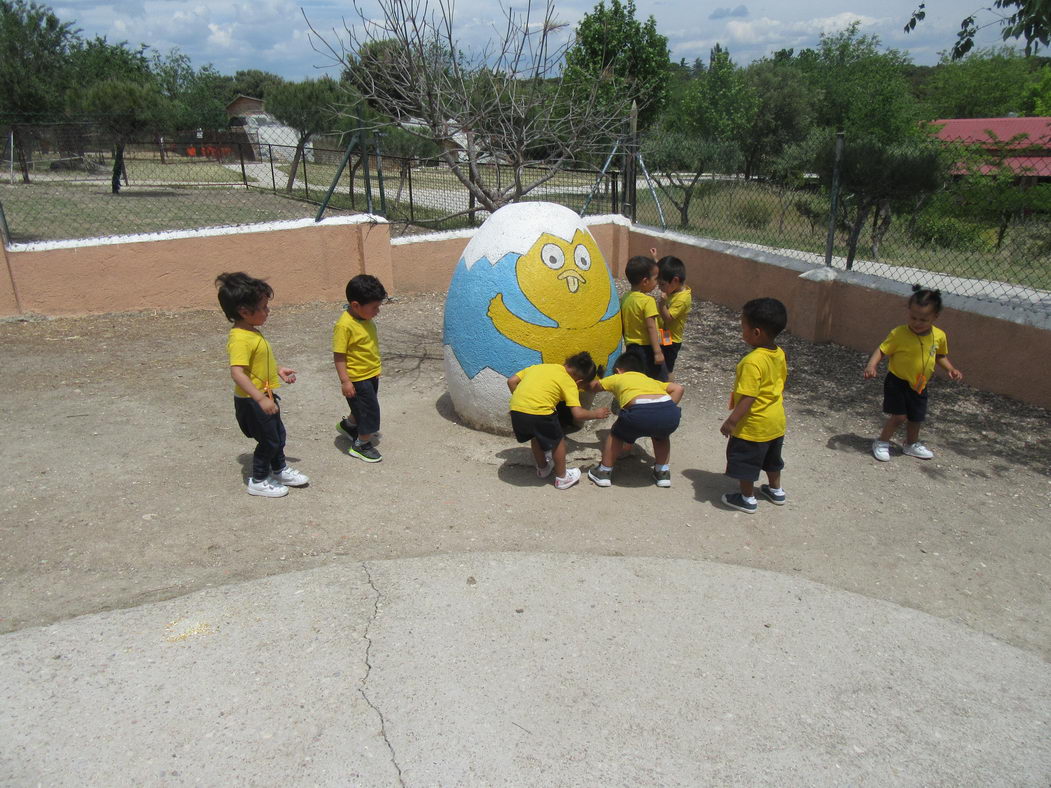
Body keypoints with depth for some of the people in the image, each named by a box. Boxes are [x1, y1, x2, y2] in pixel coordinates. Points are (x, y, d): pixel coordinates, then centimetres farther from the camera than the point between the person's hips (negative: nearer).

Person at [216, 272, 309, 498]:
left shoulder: (252, 332, 5)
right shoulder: (240, 339, -28)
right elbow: (237, 373, -37)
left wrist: (278, 370, 20)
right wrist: (261, 398, -40)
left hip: (265, 396, 10)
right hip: (252, 402, -10)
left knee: (278, 435, 23)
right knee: (268, 441, 5)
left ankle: (279, 470, 42)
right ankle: (258, 481, 23)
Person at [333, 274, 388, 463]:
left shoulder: (366, 319, 1)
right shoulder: (344, 325, -25)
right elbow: (339, 355, -22)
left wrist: (377, 366, 22)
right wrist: (345, 381, -22)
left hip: (371, 375, 9)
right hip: (357, 379, -9)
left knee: (362, 408, 24)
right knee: (370, 411, 1)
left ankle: (348, 425, 50)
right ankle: (361, 445, 19)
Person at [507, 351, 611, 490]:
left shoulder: (538, 367, 22)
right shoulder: (569, 383, 6)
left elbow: (511, 381, 19)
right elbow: (578, 414, -2)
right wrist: (596, 414, 16)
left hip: (515, 410, 6)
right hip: (540, 413, -5)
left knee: (536, 436, 33)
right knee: (557, 441, 21)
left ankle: (542, 468, 52)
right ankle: (562, 478, 35)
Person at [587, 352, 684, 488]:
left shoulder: (617, 378, 32)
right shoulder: (650, 380, 39)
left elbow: (593, 386, 49)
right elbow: (678, 388, 25)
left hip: (640, 412, -3)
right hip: (670, 414, 3)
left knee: (616, 434, 28)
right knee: (660, 435, 38)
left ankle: (604, 472, 35)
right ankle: (663, 473, 39)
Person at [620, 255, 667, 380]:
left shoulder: (625, 298, 6)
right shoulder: (648, 301, -16)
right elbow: (651, 327, -21)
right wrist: (658, 351, -21)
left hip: (631, 347, 7)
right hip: (647, 348, -7)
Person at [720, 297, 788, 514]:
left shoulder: (753, 362, -30)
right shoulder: (779, 354, -3)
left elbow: (748, 398, -30)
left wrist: (731, 421, -23)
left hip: (753, 424, -9)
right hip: (776, 421, 9)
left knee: (744, 461, 11)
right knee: (770, 458, 27)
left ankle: (747, 499, 25)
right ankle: (776, 490, 43)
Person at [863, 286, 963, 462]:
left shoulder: (939, 336, -6)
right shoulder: (899, 334, -21)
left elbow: (940, 356, 12)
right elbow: (881, 350, -16)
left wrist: (951, 369, -2)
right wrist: (871, 366, -32)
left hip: (919, 386, 5)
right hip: (897, 382, -5)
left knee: (916, 418, 18)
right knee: (899, 416, -12)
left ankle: (911, 444, 43)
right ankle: (882, 443, 10)